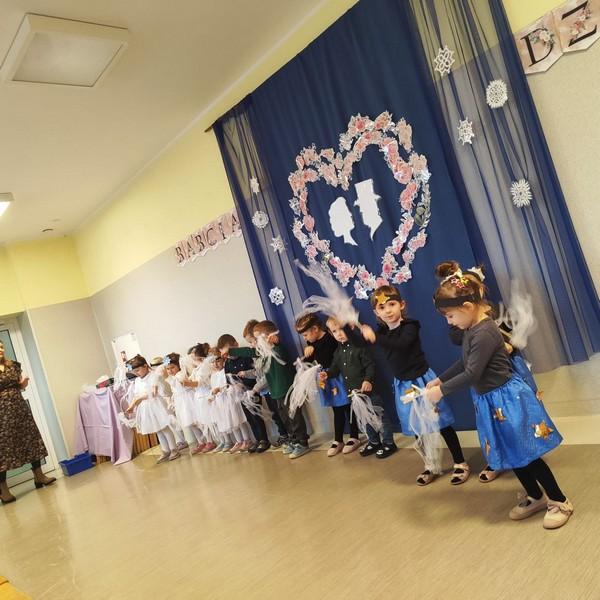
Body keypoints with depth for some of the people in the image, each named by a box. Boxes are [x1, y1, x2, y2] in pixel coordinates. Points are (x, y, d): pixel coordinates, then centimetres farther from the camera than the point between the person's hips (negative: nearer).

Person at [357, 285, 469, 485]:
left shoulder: (409, 326, -17)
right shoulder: (382, 332, 1)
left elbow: (401, 345, -37)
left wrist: (375, 338, -46)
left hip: (421, 380, -6)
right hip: (403, 385, 6)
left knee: (441, 423, 5)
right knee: (417, 427, 15)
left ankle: (460, 463, 20)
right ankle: (432, 466, 31)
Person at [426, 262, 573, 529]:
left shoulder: (485, 333, -26)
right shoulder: (471, 330, 4)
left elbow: (472, 374, -25)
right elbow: (464, 363, 17)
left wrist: (442, 391, -17)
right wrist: (439, 379, 14)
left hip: (505, 399, -9)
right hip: (490, 401, 9)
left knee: (526, 455, 3)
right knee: (512, 455, 19)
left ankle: (560, 501, 21)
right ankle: (536, 498, 36)